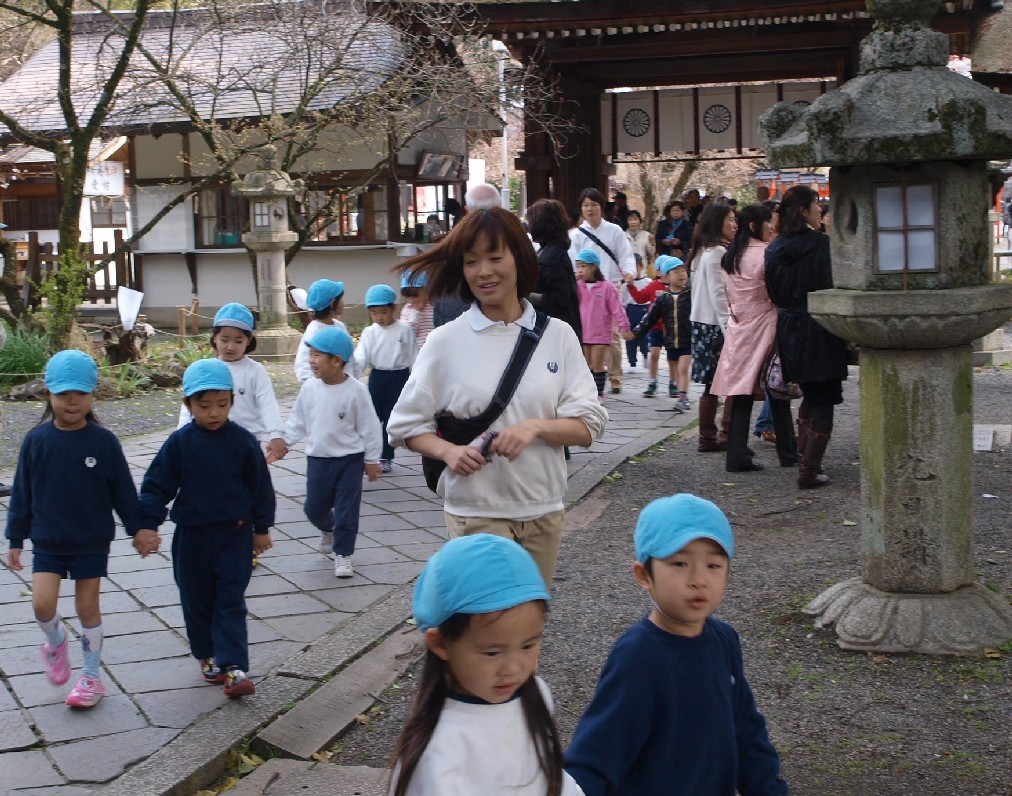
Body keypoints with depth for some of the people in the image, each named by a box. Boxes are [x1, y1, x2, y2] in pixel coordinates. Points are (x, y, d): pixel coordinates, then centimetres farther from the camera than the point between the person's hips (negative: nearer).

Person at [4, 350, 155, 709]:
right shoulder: (37, 440, -6)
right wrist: (15, 539, 4)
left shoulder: (104, 441, -9)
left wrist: (138, 529, 2)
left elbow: (123, 490, 0)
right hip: (47, 541, 1)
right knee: (42, 603, -10)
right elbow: (22, 493, 2)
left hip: (92, 541, -1)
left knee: (87, 606, 5)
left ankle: (91, 676, 21)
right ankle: (56, 642, 24)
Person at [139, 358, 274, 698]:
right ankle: (207, 656, 30)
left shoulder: (243, 441, -6)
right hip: (192, 536, 1)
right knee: (197, 600, 12)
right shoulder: (179, 443, -7)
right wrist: (148, 525, -10)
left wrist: (262, 528, 8)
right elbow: (157, 485, -3)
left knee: (231, 601, -3)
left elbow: (260, 486, 4)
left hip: (235, 533, -1)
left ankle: (233, 667, -4)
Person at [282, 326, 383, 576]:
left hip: (350, 459, -4)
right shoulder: (309, 388, -4)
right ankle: (328, 529, 45)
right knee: (314, 508, 13)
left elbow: (370, 427, -8)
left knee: (346, 511, 1)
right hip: (318, 459, 4)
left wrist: (372, 459, -5)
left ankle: (343, 555, 16)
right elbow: (297, 421, 9)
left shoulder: (356, 390, -15)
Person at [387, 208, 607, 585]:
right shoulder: (445, 341, -4)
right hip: (476, 511, -3)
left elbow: (588, 426, 0)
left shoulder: (558, 336, 1)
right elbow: (406, 426, 3)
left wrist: (536, 427, -19)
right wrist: (449, 451, -16)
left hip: (543, 508, 3)